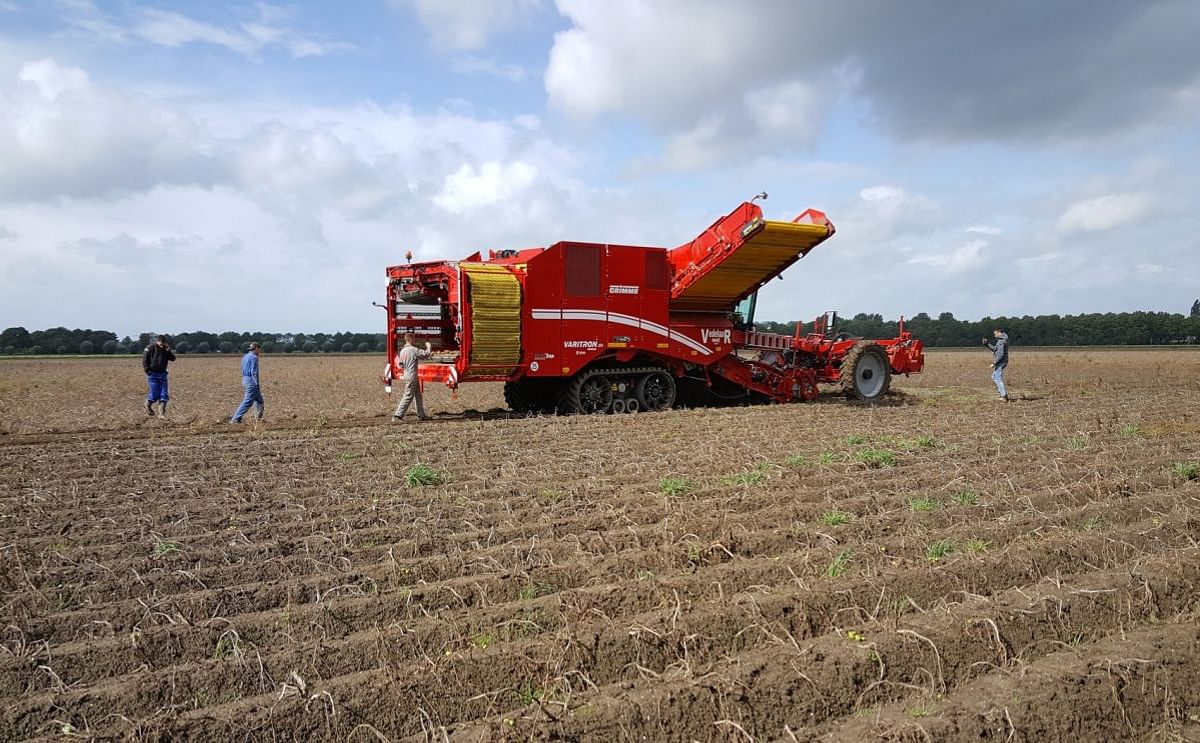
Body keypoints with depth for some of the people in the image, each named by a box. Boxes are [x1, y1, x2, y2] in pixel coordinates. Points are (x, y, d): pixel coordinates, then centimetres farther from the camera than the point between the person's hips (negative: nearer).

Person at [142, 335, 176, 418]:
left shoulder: (166, 348, 5)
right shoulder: (150, 348, -8)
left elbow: (172, 359, -1)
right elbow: (144, 360, -5)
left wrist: (169, 351, -17)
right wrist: (148, 371, -9)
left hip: (162, 374, 4)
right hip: (153, 374, -4)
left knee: (164, 395, -3)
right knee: (155, 394, -6)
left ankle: (162, 413, -1)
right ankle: (148, 405, 25)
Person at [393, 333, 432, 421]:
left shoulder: (402, 351, 8)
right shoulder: (414, 350, -16)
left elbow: (400, 364, 11)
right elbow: (426, 354, -11)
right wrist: (428, 347, 6)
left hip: (405, 375, 9)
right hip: (412, 376, -9)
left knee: (418, 396, 16)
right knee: (408, 397, -5)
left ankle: (421, 415, 22)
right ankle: (397, 416, -6)